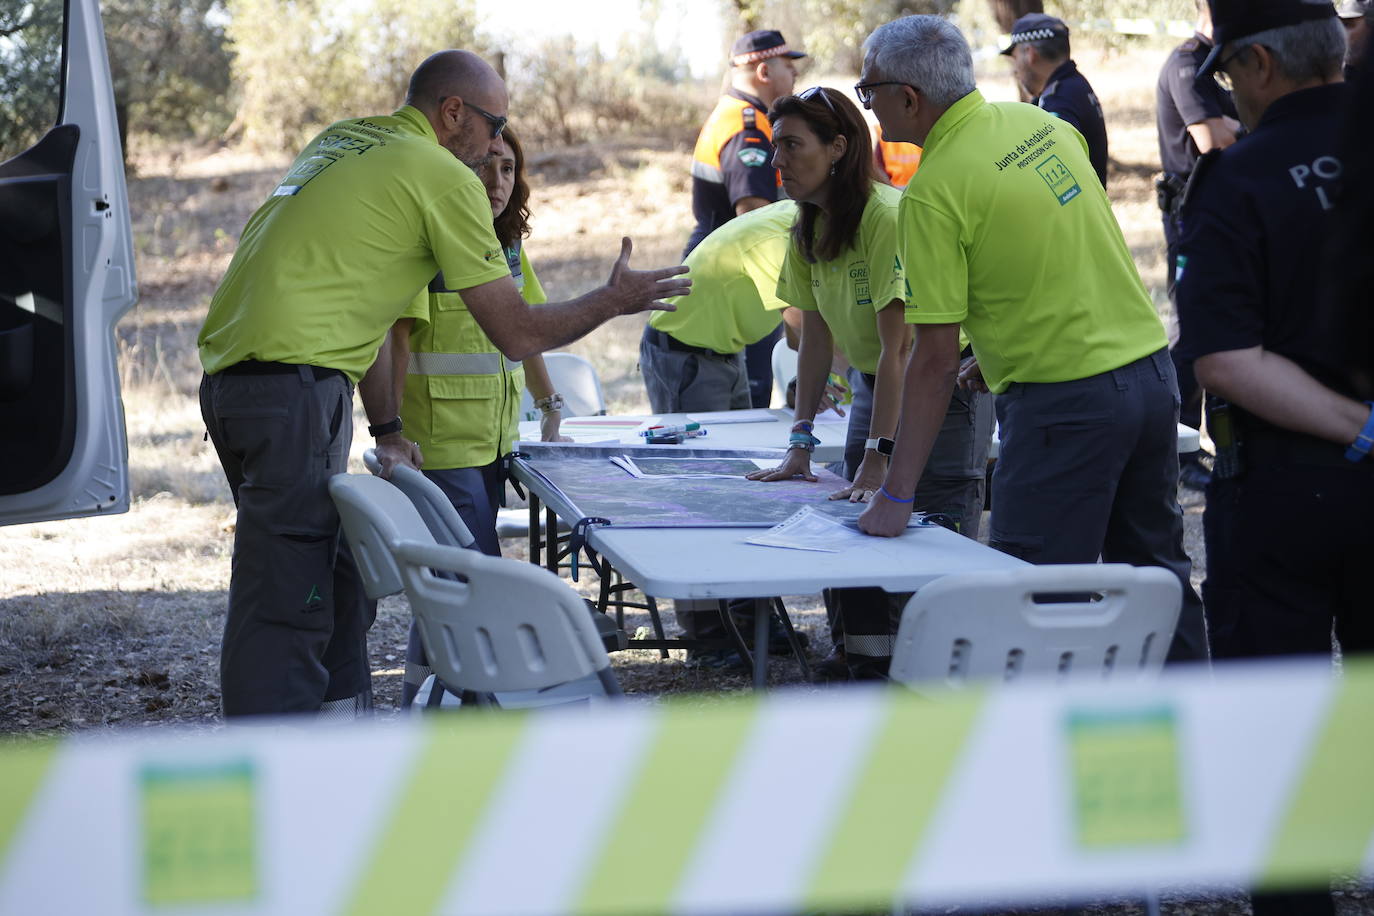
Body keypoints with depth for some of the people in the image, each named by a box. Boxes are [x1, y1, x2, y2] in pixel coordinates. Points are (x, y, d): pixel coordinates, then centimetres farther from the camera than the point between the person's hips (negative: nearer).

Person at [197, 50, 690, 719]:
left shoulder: (341, 139, 21)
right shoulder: (444, 178, -5)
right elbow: (517, 333, -1)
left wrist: (386, 429, 25)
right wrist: (614, 300, 15)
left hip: (228, 377, 9)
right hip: (293, 383, -9)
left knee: (337, 585, 18)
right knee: (285, 610, -10)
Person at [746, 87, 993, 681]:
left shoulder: (889, 216, -25)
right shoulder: (808, 228, 1)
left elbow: (898, 348, -27)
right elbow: (816, 340, 4)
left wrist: (879, 458, -29)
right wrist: (801, 444, -4)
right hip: (872, 383, 8)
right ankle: (869, 678, 10)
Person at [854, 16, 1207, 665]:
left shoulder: (933, 190, -16)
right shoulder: (1037, 122, 6)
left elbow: (936, 361, -17)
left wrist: (895, 496, -14)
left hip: (1066, 402, -8)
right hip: (1150, 369, 8)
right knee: (1155, 570, 18)